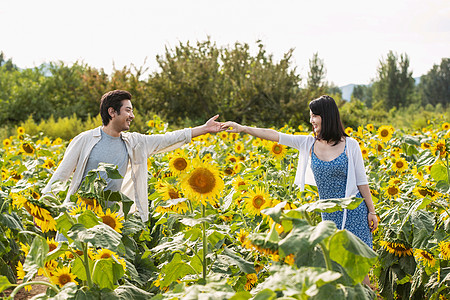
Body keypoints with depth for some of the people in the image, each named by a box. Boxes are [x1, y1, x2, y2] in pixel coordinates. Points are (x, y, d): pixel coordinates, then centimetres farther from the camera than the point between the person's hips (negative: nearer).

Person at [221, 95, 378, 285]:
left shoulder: (350, 145, -6)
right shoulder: (309, 144, 2)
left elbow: (362, 181, -1)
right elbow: (275, 136, -4)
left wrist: (372, 211, 1)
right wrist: (243, 128, -9)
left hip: (354, 211, -4)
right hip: (329, 214, 4)